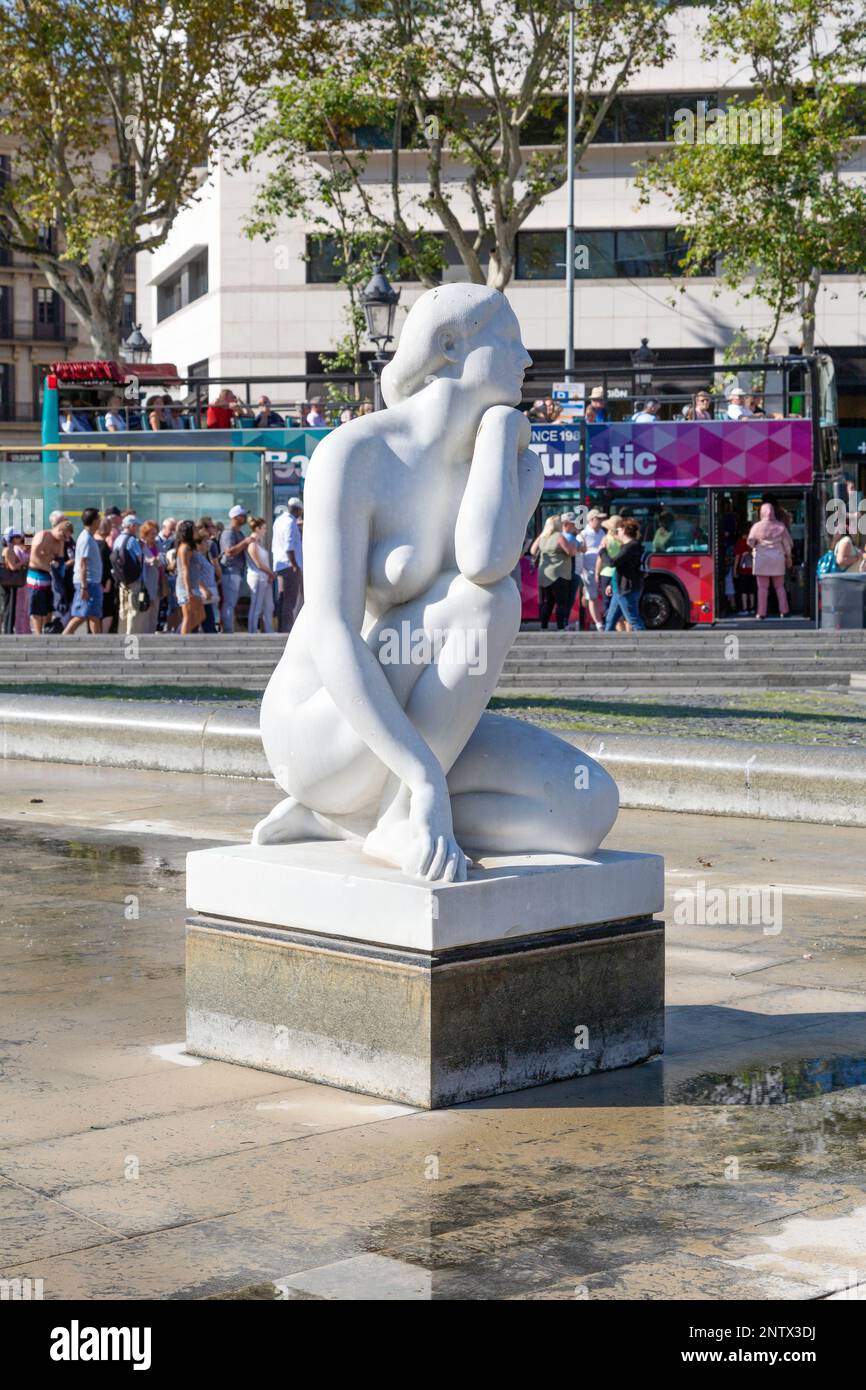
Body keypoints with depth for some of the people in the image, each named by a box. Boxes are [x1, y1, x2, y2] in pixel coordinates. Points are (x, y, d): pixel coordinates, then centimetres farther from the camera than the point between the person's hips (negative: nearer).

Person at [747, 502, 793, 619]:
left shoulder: (757, 526, -7)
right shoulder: (780, 526, 0)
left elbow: (750, 541, -1)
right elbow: (788, 543, 4)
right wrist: (789, 557, 15)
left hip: (762, 558, -2)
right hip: (778, 558, 2)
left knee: (763, 587, 1)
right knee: (779, 586, 12)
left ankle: (762, 613, -2)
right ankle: (783, 611, 8)